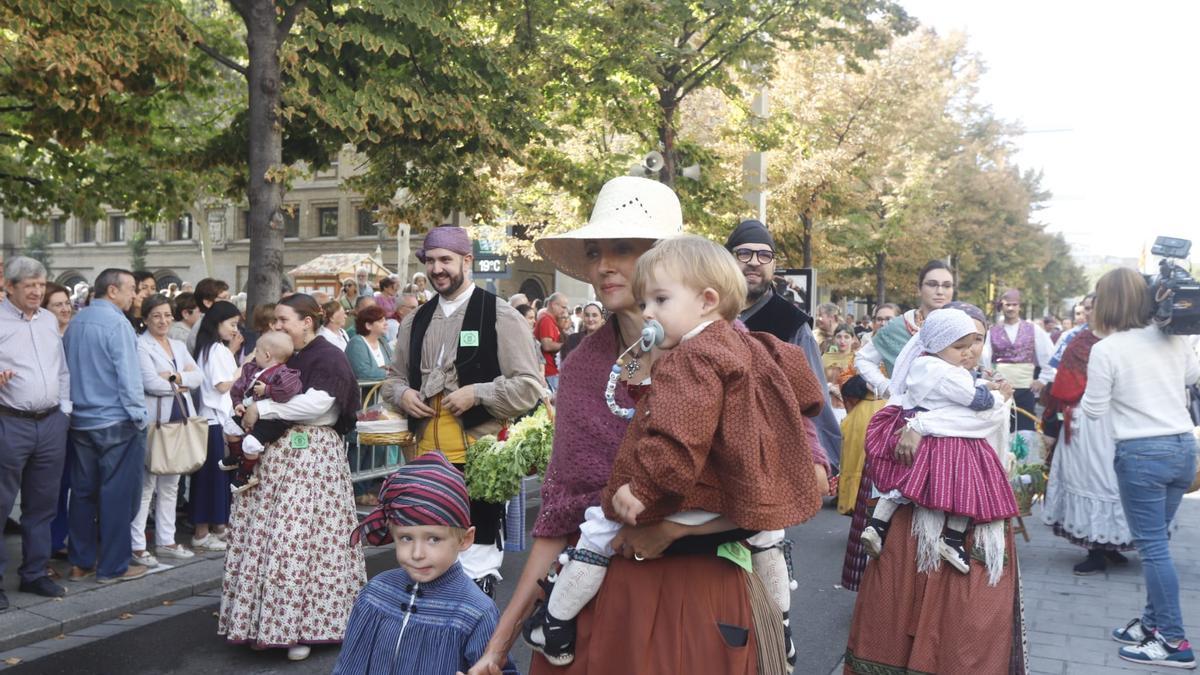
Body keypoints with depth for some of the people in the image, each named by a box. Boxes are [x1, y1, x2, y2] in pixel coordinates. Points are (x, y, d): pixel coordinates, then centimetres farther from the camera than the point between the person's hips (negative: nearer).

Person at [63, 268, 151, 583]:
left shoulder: (75, 322, 8)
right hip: (116, 422, -8)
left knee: (83, 492, 13)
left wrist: (73, 407, 19)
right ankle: (113, 566, 6)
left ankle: (80, 563, 20)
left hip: (81, 421, 8)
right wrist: (139, 415, -11)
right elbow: (128, 374, -18)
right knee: (117, 494, 1)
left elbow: (66, 368, 13)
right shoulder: (116, 323, -15)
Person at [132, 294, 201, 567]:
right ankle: (137, 545, 1)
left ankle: (166, 541, 21)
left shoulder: (179, 346, 17)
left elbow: (198, 376, 6)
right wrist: (181, 385, -3)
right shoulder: (140, 346, -5)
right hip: (153, 421, -7)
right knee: (146, 485, -6)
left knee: (170, 485, 12)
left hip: (181, 421, 7)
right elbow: (150, 383, -16)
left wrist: (176, 377, -11)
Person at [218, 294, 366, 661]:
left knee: (300, 540, -7)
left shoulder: (328, 357, -7)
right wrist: (248, 414, 3)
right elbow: (258, 398, 27)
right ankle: (265, 623, 15)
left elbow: (316, 403, -21)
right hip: (274, 455, 8)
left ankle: (300, 627, 4)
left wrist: (262, 409, -13)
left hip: (311, 456, -7)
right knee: (263, 538, 5)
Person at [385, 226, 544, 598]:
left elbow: (530, 386, -8)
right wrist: (402, 393, 2)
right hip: (426, 456, 6)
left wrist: (476, 393, -18)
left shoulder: (500, 316, -6)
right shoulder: (415, 321, 12)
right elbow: (394, 377, 24)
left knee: (477, 552, 5)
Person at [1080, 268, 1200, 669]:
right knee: (1155, 541, 17)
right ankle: (1153, 622, 27)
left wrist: (1089, 392, 12)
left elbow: (1094, 411, -6)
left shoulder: (1105, 350, -14)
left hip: (1142, 454, -7)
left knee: (1152, 547, 1)